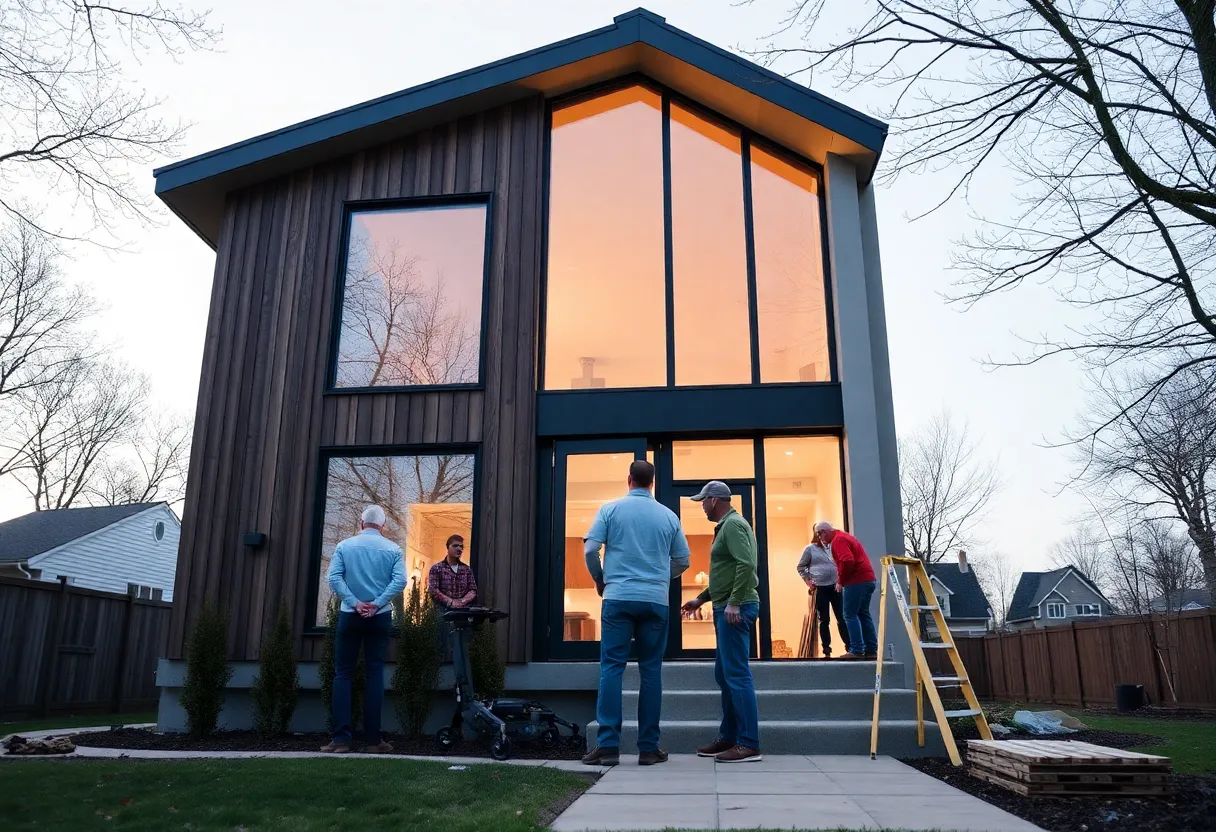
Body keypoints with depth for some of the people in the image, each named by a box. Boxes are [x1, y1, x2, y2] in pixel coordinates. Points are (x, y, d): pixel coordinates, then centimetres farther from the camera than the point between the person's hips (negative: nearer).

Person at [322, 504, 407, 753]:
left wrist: (355, 603, -10)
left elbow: (333, 578, -8)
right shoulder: (393, 549, 2)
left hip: (349, 617, 0)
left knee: (343, 674, 5)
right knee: (374, 675, 3)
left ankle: (341, 738, -2)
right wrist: (376, 604, -11)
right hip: (380, 618, 0)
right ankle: (372, 739, 3)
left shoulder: (345, 546, 2)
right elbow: (399, 581, -10)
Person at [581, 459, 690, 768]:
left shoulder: (611, 509, 2)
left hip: (618, 598, -1)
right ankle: (648, 747, 9)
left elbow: (590, 549, -4)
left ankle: (608, 745, -3)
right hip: (656, 601, 2)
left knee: (611, 668, 1)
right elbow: (683, 560, 12)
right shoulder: (668, 515, 7)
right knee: (651, 671, 6)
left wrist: (599, 580, 14)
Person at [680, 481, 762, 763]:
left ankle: (749, 744, -6)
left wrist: (734, 603, -25)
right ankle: (728, 738, 20)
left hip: (735, 609, -11)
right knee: (724, 673, 14)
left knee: (737, 674, -9)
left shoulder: (733, 524, -11)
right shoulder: (726, 526, 20)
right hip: (727, 608, 11)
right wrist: (702, 598, 25)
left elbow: (746, 564, -24)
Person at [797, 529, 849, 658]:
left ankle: (849, 646, 7)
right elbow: (801, 567, 7)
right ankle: (826, 649, 8)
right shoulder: (810, 549, 4)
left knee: (842, 618, 2)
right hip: (820, 588, -2)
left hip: (836, 586, 2)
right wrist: (808, 581, -3)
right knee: (824, 620, 2)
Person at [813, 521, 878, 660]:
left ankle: (857, 650, -6)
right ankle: (871, 650, 13)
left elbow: (847, 561, -24)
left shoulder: (838, 540, -11)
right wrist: (842, 578, 15)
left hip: (856, 581, -10)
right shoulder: (845, 536, 21)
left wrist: (840, 581, -12)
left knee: (850, 615, -4)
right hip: (867, 578, 10)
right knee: (863, 614, 13)